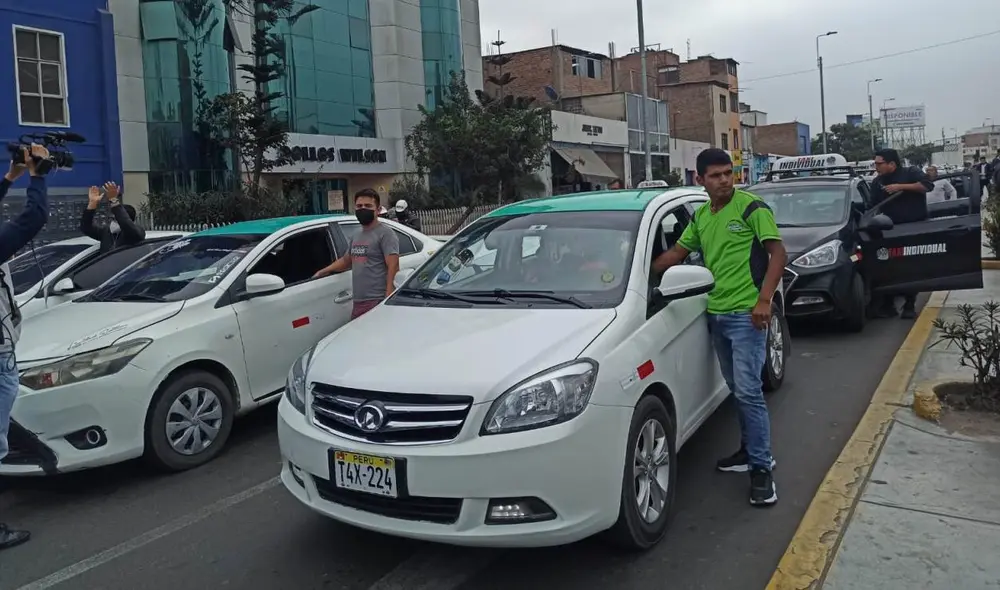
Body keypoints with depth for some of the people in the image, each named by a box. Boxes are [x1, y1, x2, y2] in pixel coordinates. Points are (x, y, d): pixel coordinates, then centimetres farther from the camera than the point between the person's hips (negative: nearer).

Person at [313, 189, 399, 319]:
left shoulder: (385, 233, -7)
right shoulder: (356, 236, 21)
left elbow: (393, 266, -15)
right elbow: (346, 260, 38)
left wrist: (388, 299, -22)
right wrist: (323, 272, 33)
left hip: (377, 301, -9)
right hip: (358, 302, 9)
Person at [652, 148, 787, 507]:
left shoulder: (752, 208, -8)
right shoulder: (700, 216, 13)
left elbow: (778, 253, -11)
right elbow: (677, 253, 22)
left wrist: (764, 299, -20)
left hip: (746, 314, -7)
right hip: (716, 314, 7)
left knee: (749, 391, -10)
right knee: (737, 390, 15)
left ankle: (761, 468, -2)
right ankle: (750, 450, 28)